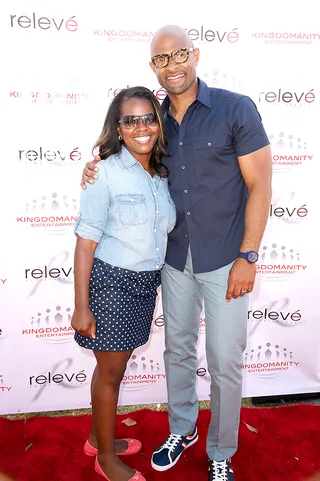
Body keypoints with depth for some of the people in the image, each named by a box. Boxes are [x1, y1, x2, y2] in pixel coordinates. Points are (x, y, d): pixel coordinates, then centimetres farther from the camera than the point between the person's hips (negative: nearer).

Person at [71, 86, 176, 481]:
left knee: (113, 364, 19)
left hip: (145, 284, 6)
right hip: (111, 281, -6)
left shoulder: (161, 175, 5)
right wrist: (81, 306, -15)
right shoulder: (106, 173, -14)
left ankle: (98, 437, 41)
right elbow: (86, 241, -15)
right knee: (111, 371, 8)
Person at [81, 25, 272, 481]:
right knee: (177, 349, 18)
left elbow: (260, 185, -10)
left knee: (225, 361, 6)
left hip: (225, 261, -4)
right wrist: (98, 167, -4)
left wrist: (247, 256, -14)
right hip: (175, 259, 5)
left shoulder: (235, 109, -10)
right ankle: (183, 429, 42)